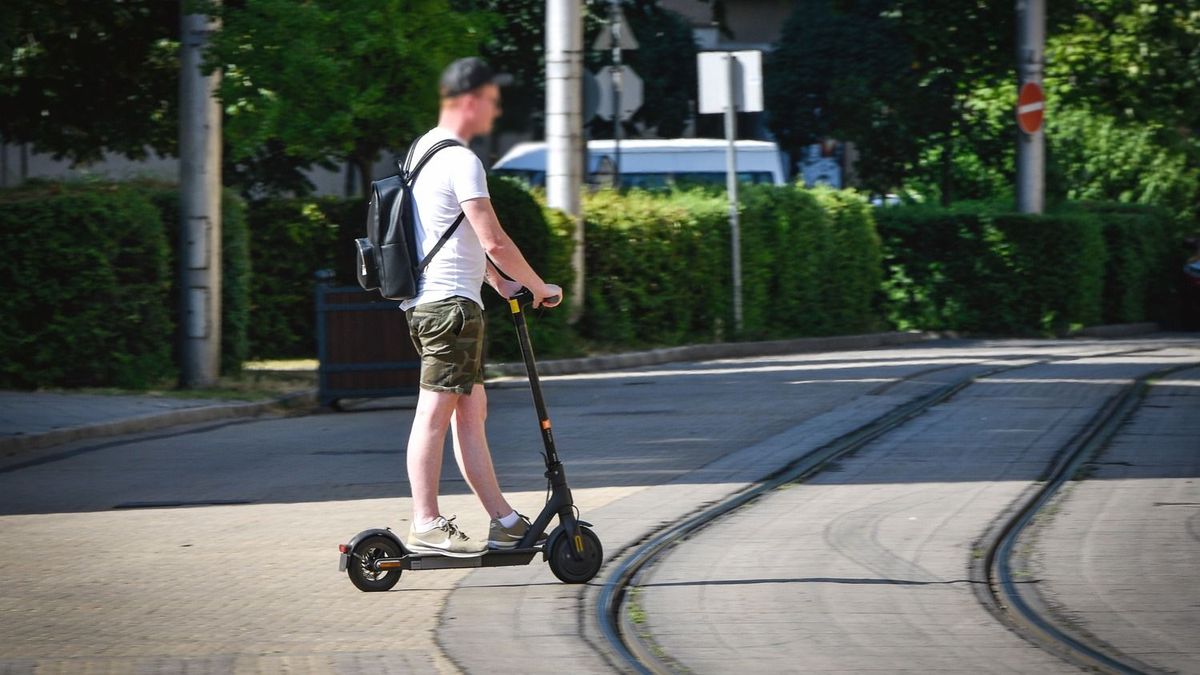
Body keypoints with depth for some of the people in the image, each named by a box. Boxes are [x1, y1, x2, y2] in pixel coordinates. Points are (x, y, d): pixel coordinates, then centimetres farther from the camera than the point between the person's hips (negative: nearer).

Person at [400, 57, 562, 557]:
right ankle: (426, 524, -10)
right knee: (436, 412, -9)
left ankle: (504, 521, 14)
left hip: (429, 301, 11)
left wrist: (501, 284, 25)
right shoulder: (460, 160, -14)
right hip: (450, 302, -11)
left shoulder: (423, 149, 18)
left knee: (471, 411, 11)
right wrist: (539, 287, -5)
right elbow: (494, 241, -17)